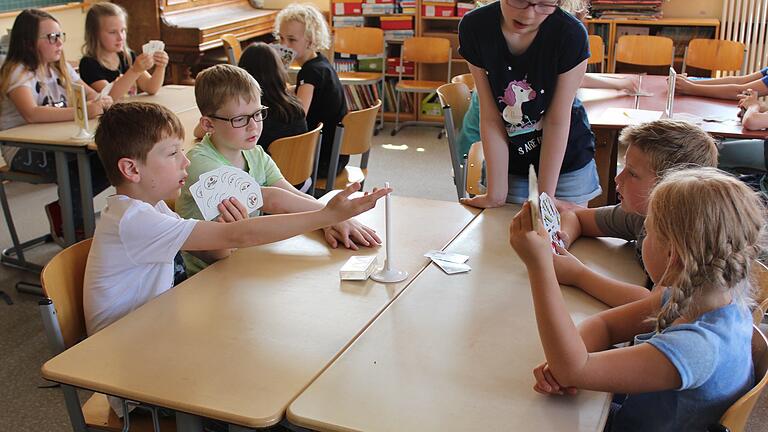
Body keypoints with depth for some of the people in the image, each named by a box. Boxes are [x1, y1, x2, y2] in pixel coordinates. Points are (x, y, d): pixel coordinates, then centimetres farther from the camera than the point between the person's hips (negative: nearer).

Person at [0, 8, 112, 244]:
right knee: (73, 170, -33)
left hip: (55, 146, 7)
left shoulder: (61, 68, 11)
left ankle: (64, 210, 1)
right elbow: (31, 114, -32)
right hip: (23, 151, -7)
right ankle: (73, 225, -7)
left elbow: (92, 95, 9)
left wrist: (102, 101, -18)